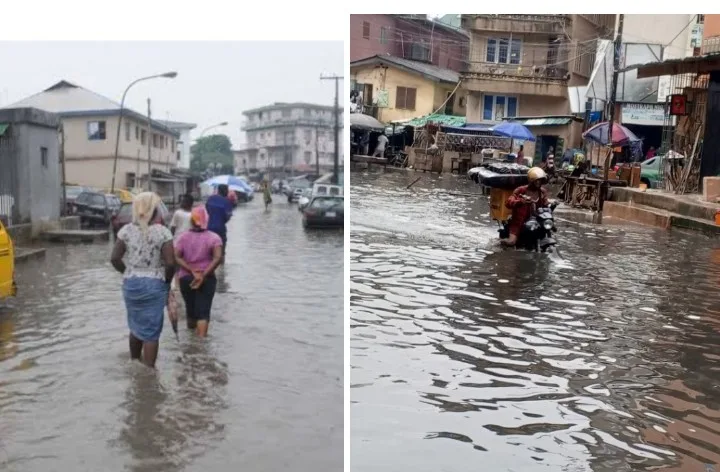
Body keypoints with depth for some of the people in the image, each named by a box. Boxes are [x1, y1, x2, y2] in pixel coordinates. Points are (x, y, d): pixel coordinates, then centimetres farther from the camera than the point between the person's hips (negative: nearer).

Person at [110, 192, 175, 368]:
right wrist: (166, 281, 1)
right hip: (154, 284, -4)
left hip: (131, 283, 4)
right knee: (151, 330, 4)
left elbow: (115, 258, -4)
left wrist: (128, 272, 12)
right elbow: (170, 263, -16)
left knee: (136, 325, 22)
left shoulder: (126, 230, -2)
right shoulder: (162, 232, -11)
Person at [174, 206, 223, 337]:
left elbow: (176, 257, -12)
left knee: (190, 307, 20)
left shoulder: (183, 237, 0)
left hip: (186, 278, 3)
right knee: (203, 311, -1)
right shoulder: (213, 237, -7)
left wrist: (192, 271, -16)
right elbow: (218, 258, -22)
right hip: (207, 279, -3)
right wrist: (204, 275, -21)